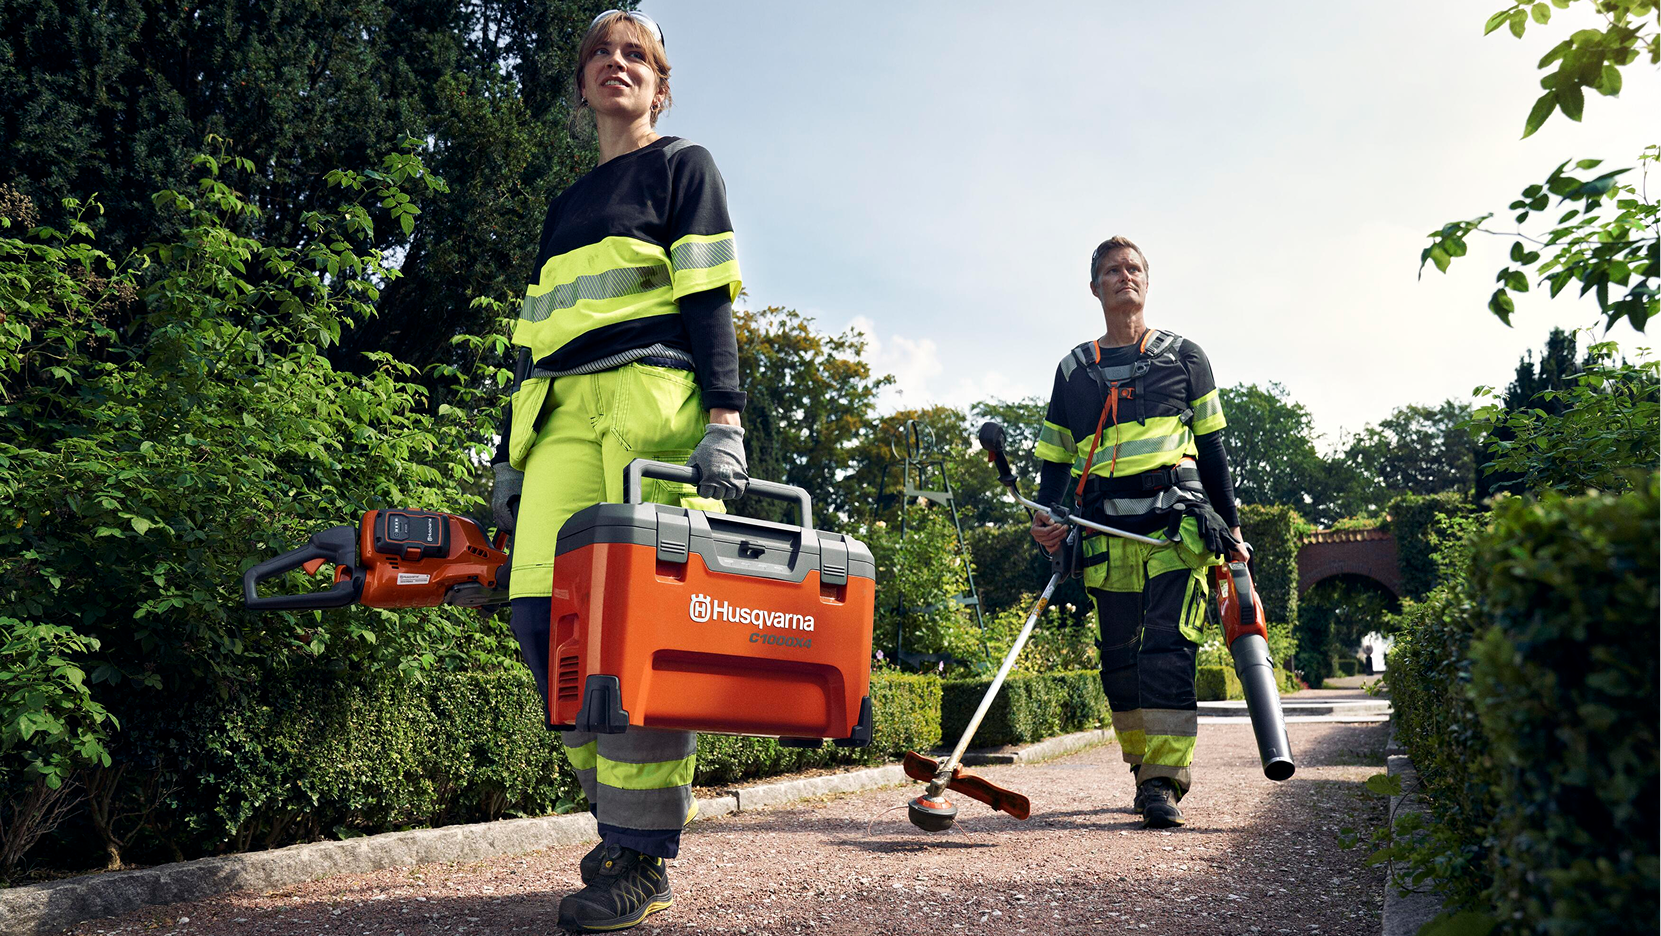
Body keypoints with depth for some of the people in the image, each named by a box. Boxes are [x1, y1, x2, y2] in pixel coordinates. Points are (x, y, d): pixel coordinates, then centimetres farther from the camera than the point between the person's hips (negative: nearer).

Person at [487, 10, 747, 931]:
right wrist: (513, 455, 17)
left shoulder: (684, 166, 13)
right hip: (562, 414, 6)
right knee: (540, 606, -10)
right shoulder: (565, 208, 30)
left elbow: (708, 300, -1)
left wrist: (724, 418, -14)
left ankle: (642, 855, -9)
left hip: (654, 399, -6)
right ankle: (618, 798, 5)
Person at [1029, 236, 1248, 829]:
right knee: (1120, 659, 3)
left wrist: (1230, 526, 12)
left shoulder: (1184, 357, 16)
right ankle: (1147, 772, 16)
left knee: (1168, 649, -14)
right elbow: (1056, 457, 19)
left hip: (1177, 524, -2)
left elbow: (1212, 447, 16)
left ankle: (1163, 784, -15)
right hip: (1105, 532, 2)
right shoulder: (1073, 369, 18)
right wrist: (1047, 518, 1)